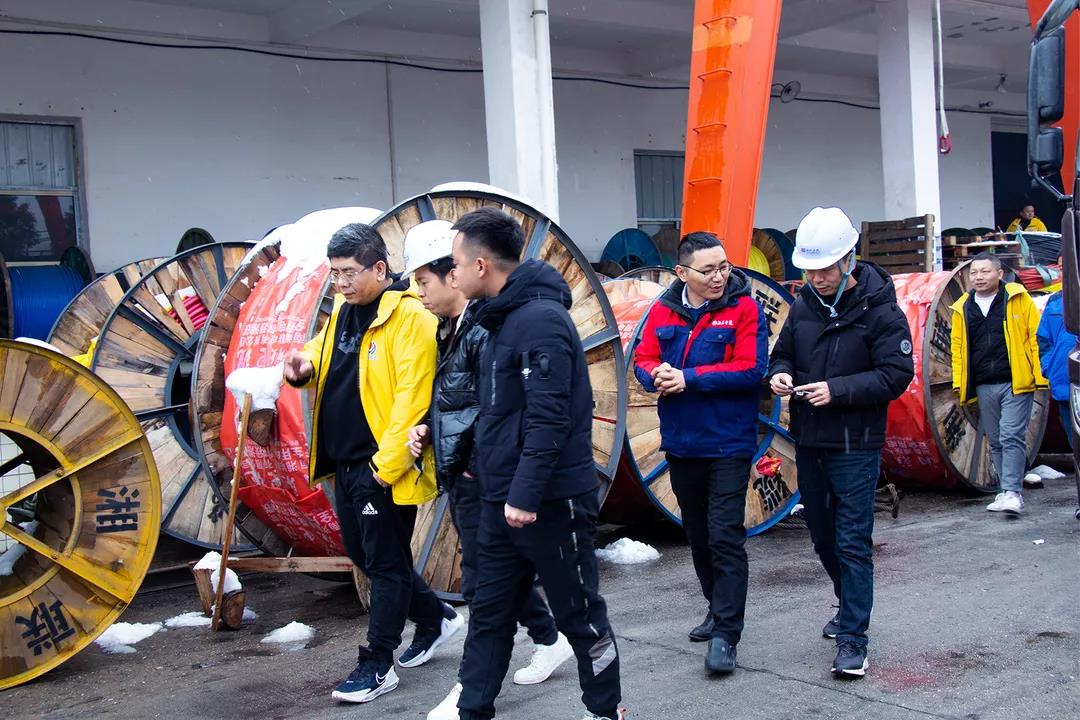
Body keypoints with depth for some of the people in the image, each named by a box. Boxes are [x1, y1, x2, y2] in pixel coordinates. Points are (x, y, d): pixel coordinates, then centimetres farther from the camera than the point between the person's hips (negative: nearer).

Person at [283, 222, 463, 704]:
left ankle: (377, 665, 15)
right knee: (363, 556, 19)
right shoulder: (343, 312, 11)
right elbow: (325, 357, 24)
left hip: (384, 468, -9)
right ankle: (435, 618, 36)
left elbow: (412, 396, -21)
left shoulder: (409, 318, -16)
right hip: (345, 465, 9)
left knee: (385, 565, 3)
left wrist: (388, 464, -22)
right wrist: (305, 366, 0)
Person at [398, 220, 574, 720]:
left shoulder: (484, 331, -18)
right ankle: (549, 640, 35)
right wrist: (427, 429, 3)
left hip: (480, 477, -9)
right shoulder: (451, 331, 12)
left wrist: (474, 464, -18)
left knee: (482, 578, 1)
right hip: (460, 476, 10)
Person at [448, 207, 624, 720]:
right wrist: (489, 470, 20)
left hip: (550, 502, -9)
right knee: (489, 615, 13)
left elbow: (548, 418, -24)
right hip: (502, 501, 9)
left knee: (579, 614, 7)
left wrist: (526, 493, -25)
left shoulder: (540, 318, -18)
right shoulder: (504, 317, 12)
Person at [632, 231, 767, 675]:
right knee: (697, 534, 18)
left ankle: (725, 636, -4)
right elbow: (643, 359, 5)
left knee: (725, 537, -9)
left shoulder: (744, 309, -9)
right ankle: (719, 609, 36)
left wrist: (688, 378, -20)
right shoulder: (664, 312, 4)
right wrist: (657, 375, -19)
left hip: (728, 444, -6)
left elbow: (751, 369, -18)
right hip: (680, 443, 6)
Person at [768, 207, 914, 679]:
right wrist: (780, 373, -6)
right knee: (822, 536, 18)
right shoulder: (804, 305, 5)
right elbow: (783, 353, 17)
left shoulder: (879, 309, -11)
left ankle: (852, 639, 3)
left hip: (855, 446, -6)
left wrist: (838, 389, -23)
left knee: (852, 543, -4)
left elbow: (896, 374, -14)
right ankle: (850, 606, 39)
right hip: (807, 442, 6)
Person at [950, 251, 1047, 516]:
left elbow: (1036, 336, 0)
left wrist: (1039, 374, -6)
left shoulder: (1018, 298, 0)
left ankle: (1012, 492, -9)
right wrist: (959, 381, 8)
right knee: (996, 442, 10)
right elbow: (958, 345, 17)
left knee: (1012, 437, -11)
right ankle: (1008, 490, 19)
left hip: (1015, 383, -4)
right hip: (983, 387, 5)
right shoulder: (963, 308, 10)